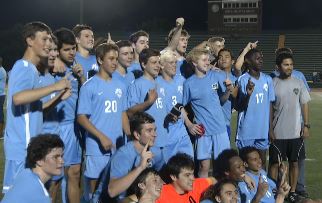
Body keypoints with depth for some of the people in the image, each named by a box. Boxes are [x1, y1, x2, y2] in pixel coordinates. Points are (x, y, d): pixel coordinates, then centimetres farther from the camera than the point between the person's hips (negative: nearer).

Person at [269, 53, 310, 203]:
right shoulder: (272, 83, -5)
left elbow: (304, 105, 7)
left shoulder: (299, 83, 2)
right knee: (274, 163, 4)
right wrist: (270, 129, -5)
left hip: (295, 132, 2)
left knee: (294, 162, 8)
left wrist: (306, 125, 0)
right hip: (278, 133, -2)